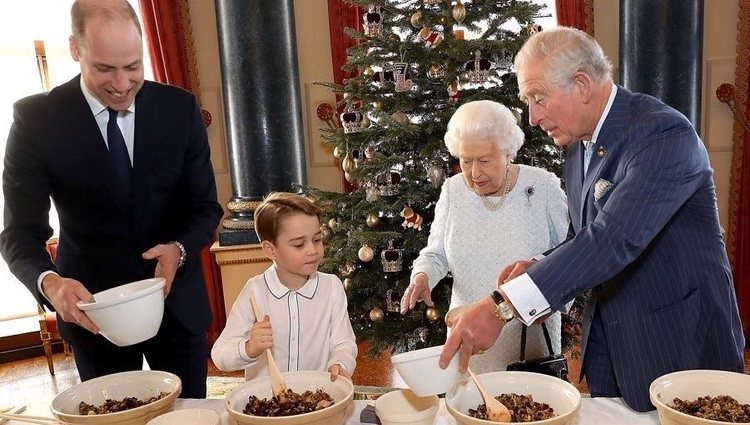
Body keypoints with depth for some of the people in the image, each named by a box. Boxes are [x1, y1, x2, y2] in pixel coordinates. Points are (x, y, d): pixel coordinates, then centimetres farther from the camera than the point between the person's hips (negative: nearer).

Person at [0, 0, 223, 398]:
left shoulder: (180, 108, -8)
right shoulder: (36, 119, -12)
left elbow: (205, 206, -3)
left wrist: (179, 249, -23)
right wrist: (49, 282, -31)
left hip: (177, 300, 2)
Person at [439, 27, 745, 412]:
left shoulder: (663, 134, -22)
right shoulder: (578, 149, 4)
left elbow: (613, 239, -34)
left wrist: (503, 306, -38)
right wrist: (537, 269, -8)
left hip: (679, 343, -7)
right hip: (608, 343, 7)